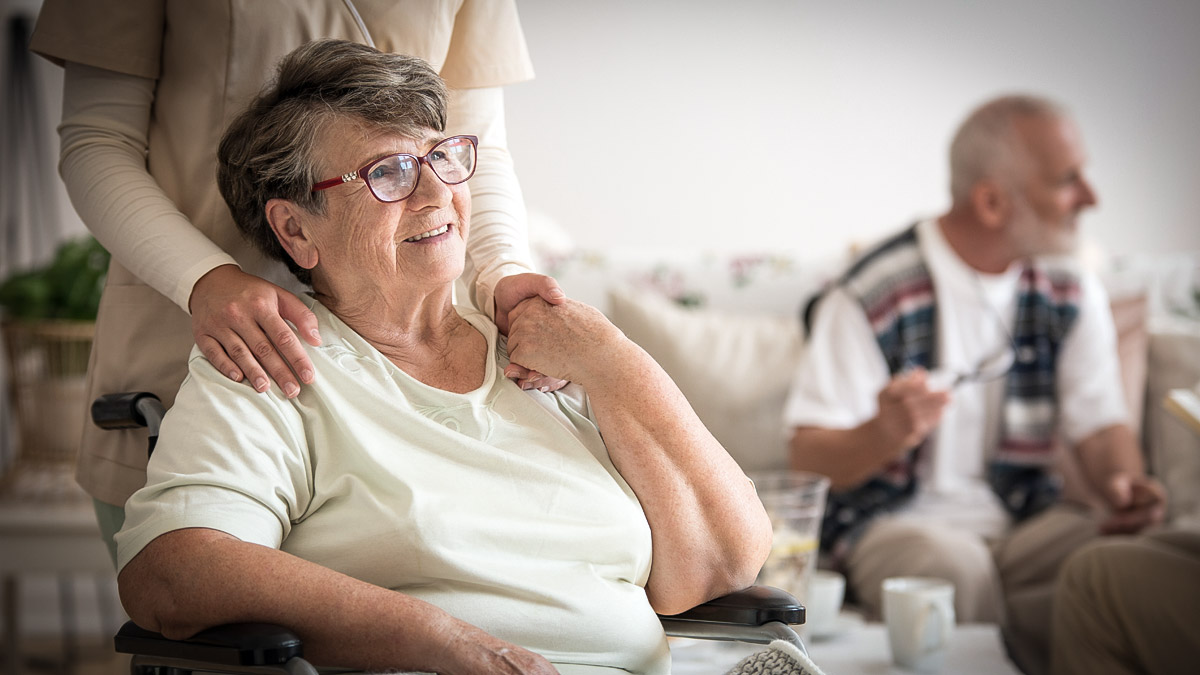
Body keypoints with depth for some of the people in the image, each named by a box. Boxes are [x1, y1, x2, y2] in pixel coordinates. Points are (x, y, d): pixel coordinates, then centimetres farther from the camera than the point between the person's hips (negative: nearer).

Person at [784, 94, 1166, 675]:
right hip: (896, 517, -4)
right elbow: (809, 460, -12)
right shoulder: (871, 296, -11)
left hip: (1025, 517, 4)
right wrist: (884, 435, -35)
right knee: (954, 568, -37)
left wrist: (1124, 485, -16)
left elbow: (1100, 427, 9)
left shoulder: (1072, 293, 7)